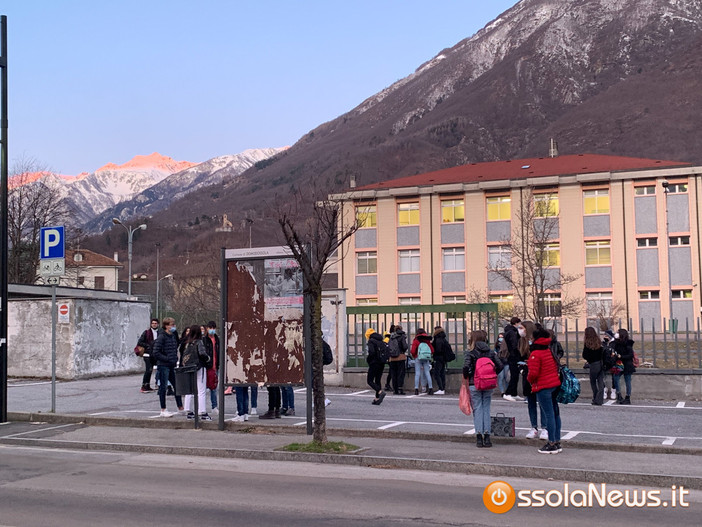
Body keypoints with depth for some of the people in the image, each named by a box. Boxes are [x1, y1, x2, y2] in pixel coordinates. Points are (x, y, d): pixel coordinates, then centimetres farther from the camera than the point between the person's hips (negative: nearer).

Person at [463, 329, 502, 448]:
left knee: (477, 409, 3)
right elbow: (500, 366, 0)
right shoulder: (491, 352, 6)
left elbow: (466, 367, -17)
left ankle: (479, 437, -2)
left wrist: (466, 377, 1)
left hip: (474, 385, -3)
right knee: (486, 409, 9)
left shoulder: (470, 353, -5)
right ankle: (487, 437, 7)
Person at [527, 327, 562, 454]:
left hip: (543, 387, -8)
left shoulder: (535, 354, -14)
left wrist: (530, 379, 3)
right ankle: (557, 442, 17)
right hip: (555, 384, 9)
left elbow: (533, 373, -18)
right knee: (555, 413, 11)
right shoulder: (550, 351, 12)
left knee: (549, 414, -6)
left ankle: (551, 444, -3)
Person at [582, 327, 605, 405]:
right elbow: (602, 353, 6)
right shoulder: (598, 341, 4)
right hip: (601, 363, 4)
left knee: (593, 382, 11)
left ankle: (596, 399, 13)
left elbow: (584, 355, -6)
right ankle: (599, 400, 4)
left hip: (594, 364, -4)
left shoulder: (587, 343, -10)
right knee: (600, 382, 6)